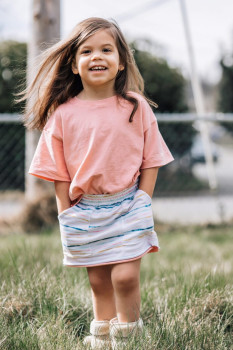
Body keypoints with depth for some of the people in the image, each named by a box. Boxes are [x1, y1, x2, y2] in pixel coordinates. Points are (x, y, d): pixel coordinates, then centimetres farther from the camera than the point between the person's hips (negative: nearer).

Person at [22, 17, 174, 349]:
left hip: (127, 206, -1)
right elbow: (58, 172, 2)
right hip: (85, 211, 2)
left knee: (125, 276, -12)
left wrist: (143, 204, -5)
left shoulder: (136, 107, -3)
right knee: (98, 282, 12)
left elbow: (150, 161, 1)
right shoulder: (63, 114, -3)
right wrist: (66, 214, -1)